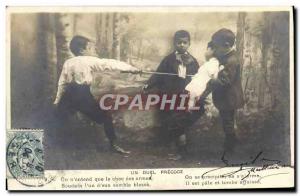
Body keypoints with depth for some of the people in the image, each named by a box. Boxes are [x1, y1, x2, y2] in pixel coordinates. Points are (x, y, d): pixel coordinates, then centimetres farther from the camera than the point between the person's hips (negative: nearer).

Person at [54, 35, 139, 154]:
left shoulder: (68, 63, 11)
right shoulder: (90, 61, -5)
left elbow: (62, 83, 13)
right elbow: (110, 64, -5)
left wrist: (57, 100, 19)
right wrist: (131, 68, -2)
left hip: (69, 94, 5)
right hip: (83, 94, -5)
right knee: (105, 118, 7)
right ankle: (113, 145, 6)